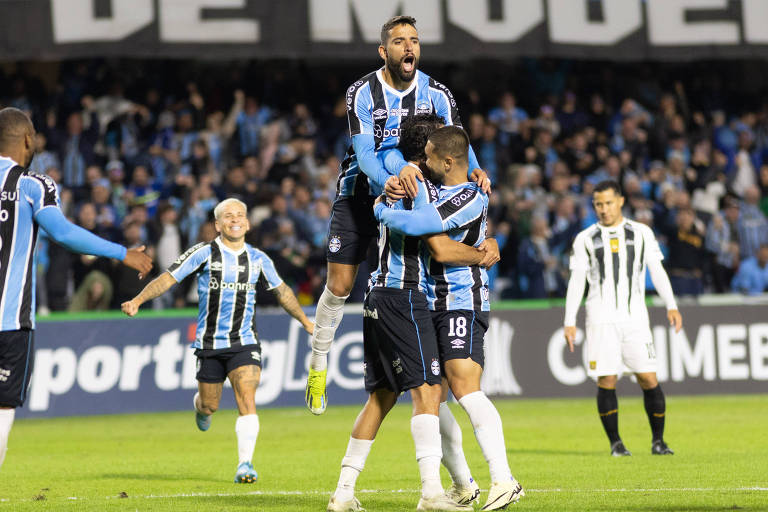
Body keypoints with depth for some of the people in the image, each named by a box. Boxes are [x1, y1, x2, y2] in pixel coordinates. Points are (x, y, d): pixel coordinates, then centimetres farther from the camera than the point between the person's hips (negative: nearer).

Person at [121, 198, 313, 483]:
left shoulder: (258, 259, 6)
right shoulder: (204, 253, -5)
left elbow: (281, 291, 21)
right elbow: (169, 278, -7)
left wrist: (306, 322, 25)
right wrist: (137, 300, -20)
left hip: (244, 343, 1)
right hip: (209, 343, -1)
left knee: (246, 398, -17)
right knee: (209, 406, 8)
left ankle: (245, 464, -16)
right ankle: (200, 406, 48)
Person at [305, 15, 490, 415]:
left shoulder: (436, 93, -10)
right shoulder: (362, 93, -17)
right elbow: (364, 152, -28)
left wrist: (473, 169, -40)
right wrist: (390, 180, -48)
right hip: (359, 192, -2)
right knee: (339, 287, 0)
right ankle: (318, 364, 18)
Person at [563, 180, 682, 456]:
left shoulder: (642, 233, 11)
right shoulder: (585, 239, 9)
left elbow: (657, 271, 10)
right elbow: (576, 281, 8)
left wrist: (671, 306, -2)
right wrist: (569, 322, 1)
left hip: (635, 317, 0)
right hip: (601, 318, 0)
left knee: (649, 379, -6)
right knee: (606, 381, -6)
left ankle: (658, 440, 7)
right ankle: (615, 443, 3)